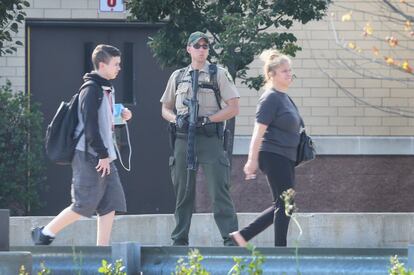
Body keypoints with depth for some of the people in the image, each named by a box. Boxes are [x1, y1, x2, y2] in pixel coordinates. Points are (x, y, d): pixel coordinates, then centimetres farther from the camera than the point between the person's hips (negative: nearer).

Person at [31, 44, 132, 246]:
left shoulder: (106, 89, 17)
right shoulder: (91, 90, -13)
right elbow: (90, 125, -19)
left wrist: (120, 116, 9)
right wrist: (102, 154, -20)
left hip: (103, 156, 9)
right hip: (89, 156, -9)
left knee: (111, 203, 1)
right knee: (84, 204, -7)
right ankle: (44, 233, 6)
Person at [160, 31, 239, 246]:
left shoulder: (219, 74, 4)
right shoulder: (178, 76, 15)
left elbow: (233, 108, -1)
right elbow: (165, 109, 20)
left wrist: (206, 120, -11)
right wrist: (175, 119, -2)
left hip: (209, 138, -4)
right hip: (183, 139, 4)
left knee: (219, 190, -10)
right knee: (183, 192, 7)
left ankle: (231, 239, -11)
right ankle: (179, 240, 14)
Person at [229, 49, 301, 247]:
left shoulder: (284, 97, 17)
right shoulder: (270, 98, -12)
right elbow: (259, 131, -17)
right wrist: (252, 160, -22)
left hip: (285, 158, 10)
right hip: (273, 155, -10)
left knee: (281, 205, 10)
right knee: (284, 204, -7)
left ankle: (242, 236, 13)